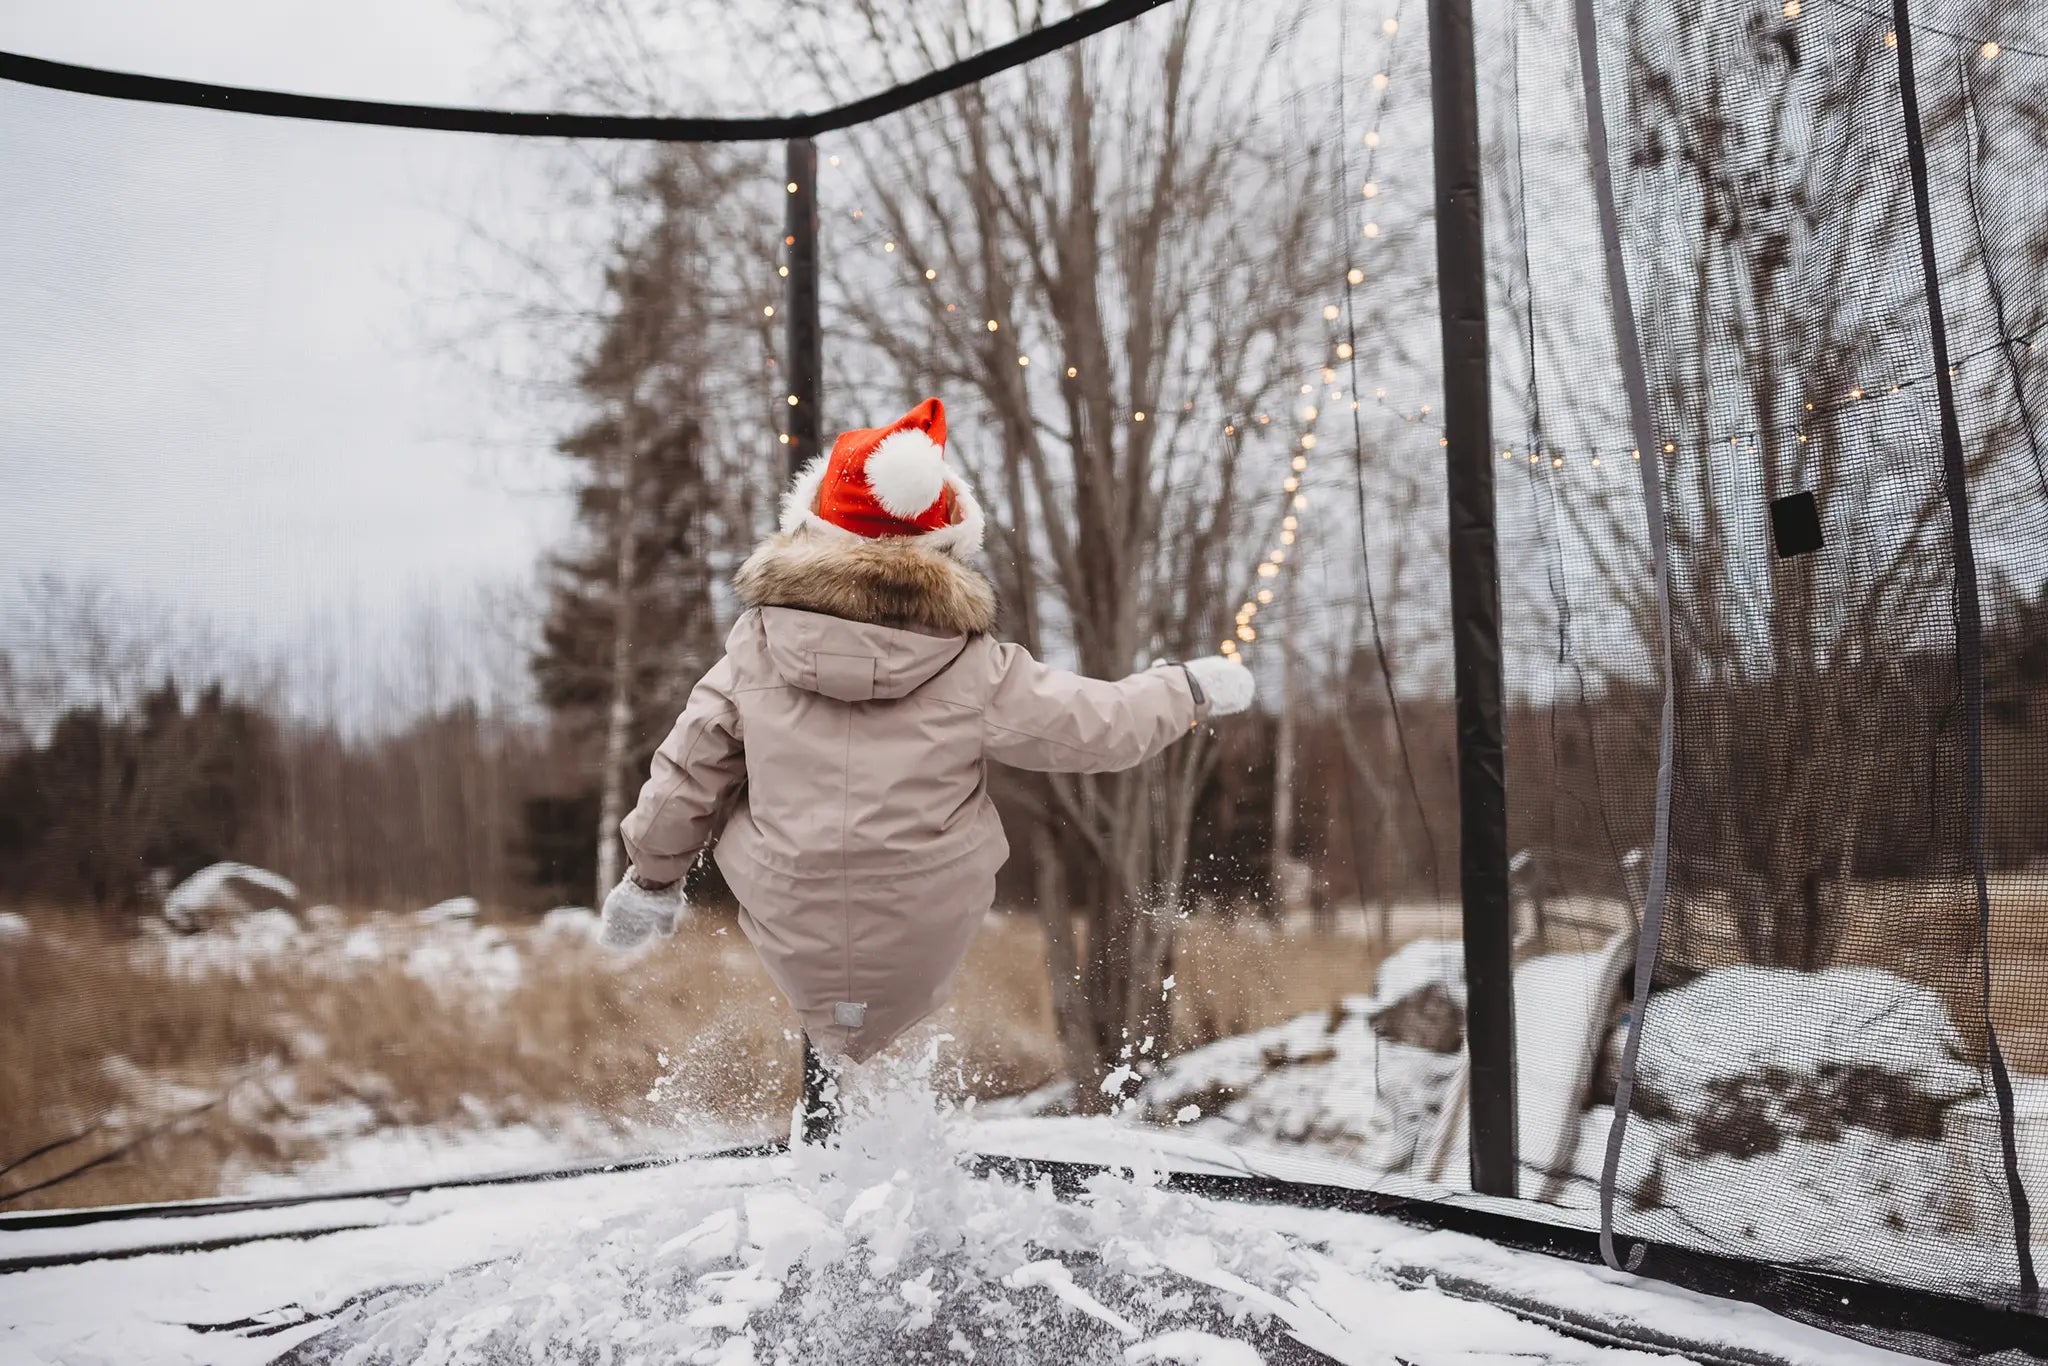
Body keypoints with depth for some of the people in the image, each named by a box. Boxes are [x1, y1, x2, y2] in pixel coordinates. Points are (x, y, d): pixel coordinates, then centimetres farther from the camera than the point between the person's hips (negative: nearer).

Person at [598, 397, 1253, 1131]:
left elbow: (688, 770, 2)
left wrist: (652, 874, 18)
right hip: (921, 953, -2)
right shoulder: (974, 669, -11)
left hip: (793, 940, 2)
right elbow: (1095, 725, -1)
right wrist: (1193, 689, 17)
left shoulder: (758, 645, -6)